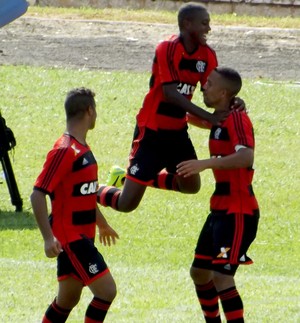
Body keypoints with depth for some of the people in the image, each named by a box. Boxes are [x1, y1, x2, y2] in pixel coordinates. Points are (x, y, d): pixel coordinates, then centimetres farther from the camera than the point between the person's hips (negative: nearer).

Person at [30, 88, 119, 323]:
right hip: (70, 238, -10)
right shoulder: (64, 150, -18)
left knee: (68, 299, 13)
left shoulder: (82, 149, 12)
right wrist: (48, 237, -29)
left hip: (82, 236, 10)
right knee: (106, 290, -13)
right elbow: (38, 194, -23)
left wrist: (102, 223, 37)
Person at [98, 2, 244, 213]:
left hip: (178, 131, 7)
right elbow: (170, 93, -29)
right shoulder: (167, 49, -22)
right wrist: (207, 116, -35)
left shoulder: (207, 55, -1)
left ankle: (126, 178, 31)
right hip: (152, 131, -7)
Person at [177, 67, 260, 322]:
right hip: (221, 209, 10)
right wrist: (204, 123, 24)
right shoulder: (221, 120, 11)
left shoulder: (236, 119, -17)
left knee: (221, 277, -15)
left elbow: (246, 157, -35)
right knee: (200, 271, 17)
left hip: (238, 213, -10)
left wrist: (205, 163, -43)